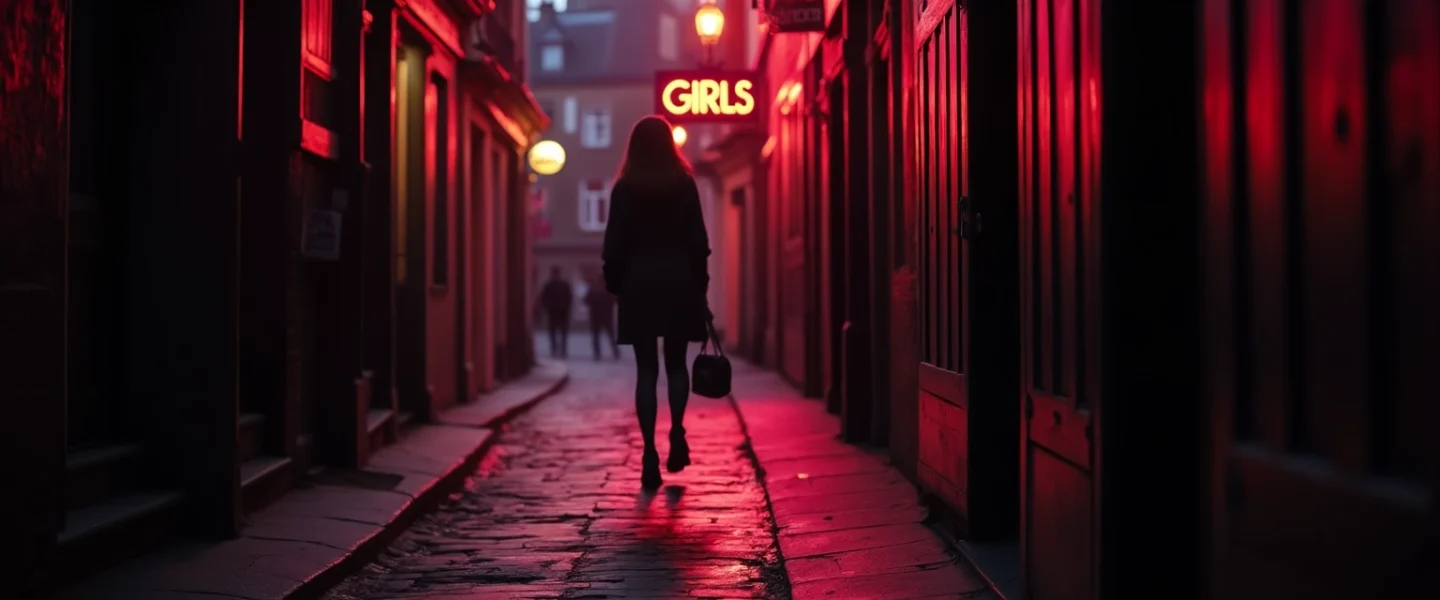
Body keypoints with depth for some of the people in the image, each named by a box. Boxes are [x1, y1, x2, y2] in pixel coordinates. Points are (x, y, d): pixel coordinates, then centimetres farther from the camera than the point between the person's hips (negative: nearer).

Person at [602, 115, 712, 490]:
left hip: (639, 285, 0)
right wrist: (700, 285, 6)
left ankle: (650, 452, -4)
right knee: (676, 364, 15)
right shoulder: (684, 184, 0)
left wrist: (614, 283, 8)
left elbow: (615, 243, -1)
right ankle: (677, 433, -1)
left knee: (646, 369, 1)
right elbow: (698, 241, 0)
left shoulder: (625, 189, -1)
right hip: (679, 283, 0)